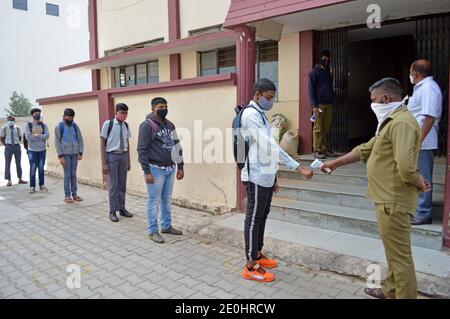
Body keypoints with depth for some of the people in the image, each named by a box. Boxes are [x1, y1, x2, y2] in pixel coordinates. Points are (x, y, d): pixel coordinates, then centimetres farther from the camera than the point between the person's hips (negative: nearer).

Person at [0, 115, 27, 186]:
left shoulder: (18, 128, 3)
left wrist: (16, 143, 5)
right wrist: (6, 145, 2)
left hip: (17, 146, 2)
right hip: (9, 147, -2)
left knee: (18, 163, 9)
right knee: (7, 164, -1)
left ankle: (20, 179, 18)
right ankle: (9, 181, 5)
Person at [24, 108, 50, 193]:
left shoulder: (44, 125, 5)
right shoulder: (28, 125, -1)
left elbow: (47, 135, -8)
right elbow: (28, 137, -14)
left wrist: (36, 135, -14)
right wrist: (41, 137, -10)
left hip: (42, 150, 2)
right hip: (32, 150, -2)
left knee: (41, 168, 7)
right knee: (33, 169, -1)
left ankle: (42, 185, 15)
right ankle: (32, 186, 8)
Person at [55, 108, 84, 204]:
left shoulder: (75, 126, 7)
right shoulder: (59, 127, -2)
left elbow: (80, 140, 9)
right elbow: (57, 142, -4)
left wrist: (80, 153, 1)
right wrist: (60, 156, -10)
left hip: (74, 154, 3)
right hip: (65, 154, -3)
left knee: (74, 175, 8)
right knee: (67, 175, 0)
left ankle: (74, 194, 16)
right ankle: (67, 195, 9)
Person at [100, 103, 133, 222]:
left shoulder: (126, 126, 5)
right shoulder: (108, 124, -9)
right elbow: (102, 143, -6)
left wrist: (128, 161, 13)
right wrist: (104, 162, -10)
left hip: (123, 155, 4)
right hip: (112, 156, -4)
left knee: (122, 184, 11)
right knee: (113, 185, 1)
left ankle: (122, 208, 24)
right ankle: (113, 211, 13)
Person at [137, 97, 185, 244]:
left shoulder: (169, 125, 13)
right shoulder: (147, 125, -9)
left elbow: (177, 146, 16)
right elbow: (142, 150, -12)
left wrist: (180, 167, 12)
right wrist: (147, 172, -16)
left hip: (170, 169, 7)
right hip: (155, 169, -6)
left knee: (167, 199, 15)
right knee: (154, 201, 2)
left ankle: (166, 226, 28)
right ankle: (153, 231, 14)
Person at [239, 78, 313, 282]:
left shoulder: (260, 114, 14)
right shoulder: (250, 114, -18)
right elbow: (270, 146, -27)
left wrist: (272, 176, 19)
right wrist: (298, 168, -29)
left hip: (265, 176, 9)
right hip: (256, 177, -9)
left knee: (262, 216, 17)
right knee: (254, 218, -2)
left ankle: (258, 254, 31)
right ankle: (250, 266, 9)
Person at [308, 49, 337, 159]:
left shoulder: (328, 73, 21)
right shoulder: (314, 72, 2)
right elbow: (311, 89, -5)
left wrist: (332, 101, 12)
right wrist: (314, 106, -14)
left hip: (329, 104, 6)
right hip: (319, 104, -6)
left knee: (326, 129, 5)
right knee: (318, 129, -6)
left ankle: (325, 149, 10)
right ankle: (317, 150, -3)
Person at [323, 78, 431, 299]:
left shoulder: (402, 123, -20)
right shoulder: (391, 122, 15)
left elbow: (406, 168, -31)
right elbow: (365, 149, 21)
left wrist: (420, 184, -12)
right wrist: (335, 163, 19)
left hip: (394, 201, -11)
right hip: (388, 199, 11)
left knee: (399, 255, 1)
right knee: (393, 251, 23)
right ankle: (391, 291, 40)